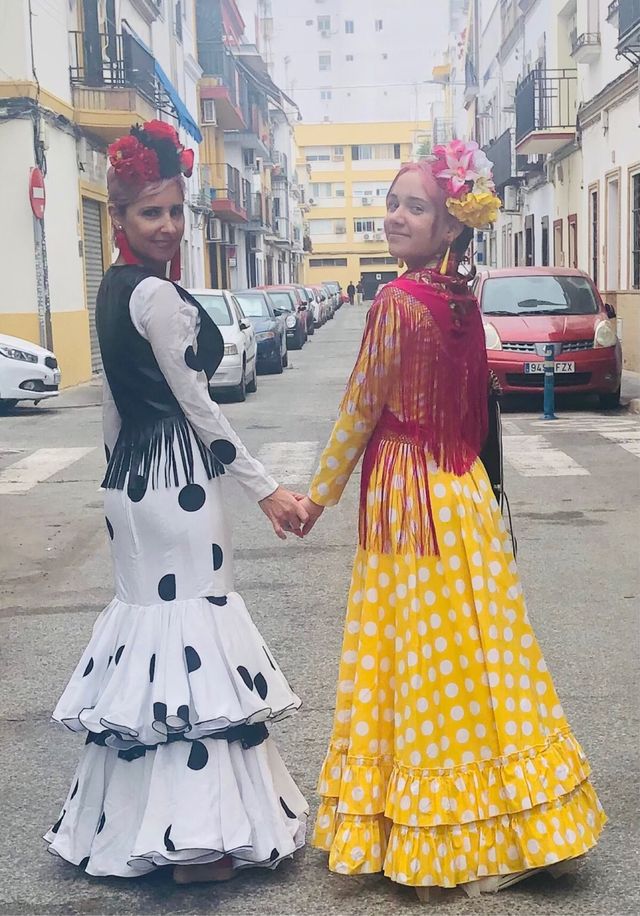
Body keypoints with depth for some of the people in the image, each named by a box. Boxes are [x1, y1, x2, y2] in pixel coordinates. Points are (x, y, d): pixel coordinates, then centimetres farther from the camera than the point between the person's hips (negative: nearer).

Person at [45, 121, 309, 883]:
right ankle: (196, 837, 3)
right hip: (177, 482, -10)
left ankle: (135, 818, 25)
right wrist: (264, 489, -11)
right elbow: (197, 405, -15)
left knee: (147, 618, 15)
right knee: (190, 626, -4)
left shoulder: (112, 290, 12)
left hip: (131, 480, 10)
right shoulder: (159, 295, -15)